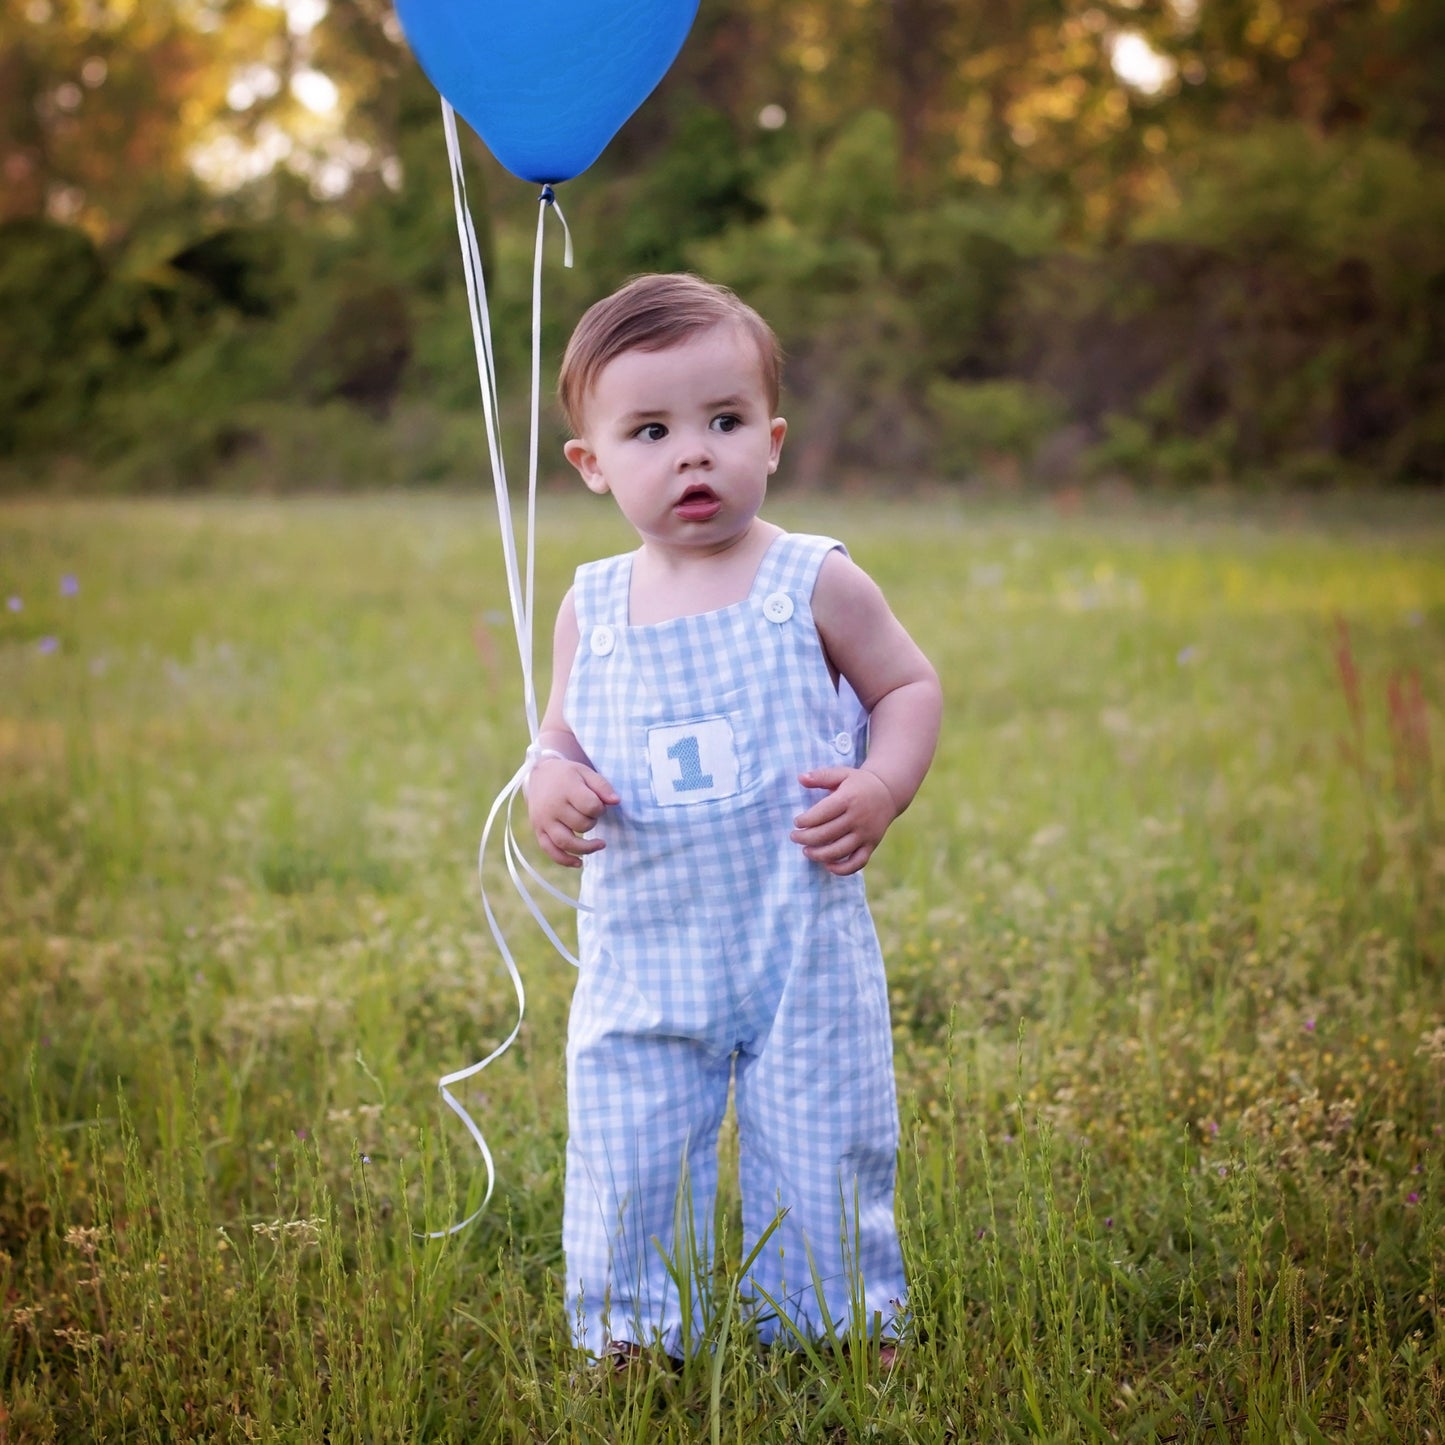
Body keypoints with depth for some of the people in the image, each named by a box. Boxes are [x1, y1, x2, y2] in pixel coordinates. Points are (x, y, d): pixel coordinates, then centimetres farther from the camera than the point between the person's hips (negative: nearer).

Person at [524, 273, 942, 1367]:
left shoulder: (815, 584, -6)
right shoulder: (593, 609, 2)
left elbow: (911, 685, 3)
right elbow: (564, 737, 14)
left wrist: (881, 787, -14)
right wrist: (550, 784, -9)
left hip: (804, 952, -2)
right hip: (641, 956, 2)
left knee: (821, 1160, 8)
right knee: (626, 1167, 6)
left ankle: (841, 1332, 28)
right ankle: (627, 1340, 25)